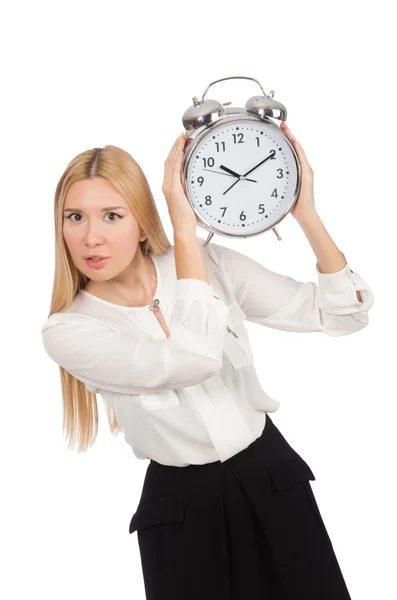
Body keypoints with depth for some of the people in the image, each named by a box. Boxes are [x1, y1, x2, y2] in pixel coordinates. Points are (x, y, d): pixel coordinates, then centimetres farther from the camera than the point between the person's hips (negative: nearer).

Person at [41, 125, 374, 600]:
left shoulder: (212, 263, -6)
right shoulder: (67, 330, -13)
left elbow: (345, 314, -7)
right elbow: (194, 361, -30)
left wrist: (306, 215, -19)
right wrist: (184, 228, -25)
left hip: (271, 475, 2)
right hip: (180, 506, -1)